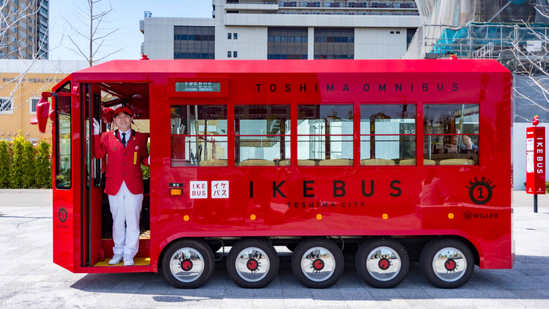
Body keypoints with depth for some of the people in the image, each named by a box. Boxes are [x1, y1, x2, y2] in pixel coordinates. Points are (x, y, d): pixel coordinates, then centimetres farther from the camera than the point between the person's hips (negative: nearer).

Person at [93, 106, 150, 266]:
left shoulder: (140, 138, 7)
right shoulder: (107, 137, 9)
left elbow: (143, 157, 10)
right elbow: (98, 154, 0)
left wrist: (149, 160, -12)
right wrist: (96, 135, -3)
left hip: (134, 186, -1)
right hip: (114, 186, 1)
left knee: (132, 221, 1)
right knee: (117, 220, 12)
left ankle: (129, 254, 12)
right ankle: (118, 252, 26)